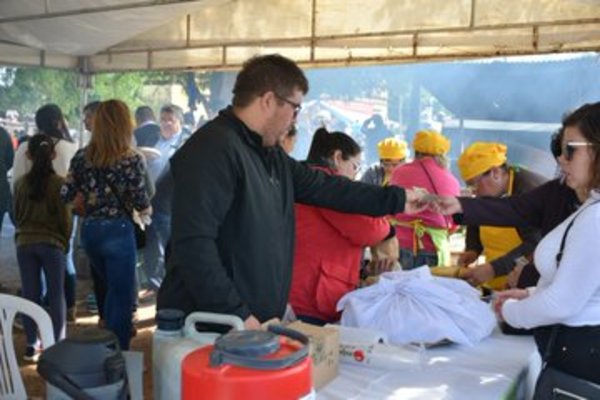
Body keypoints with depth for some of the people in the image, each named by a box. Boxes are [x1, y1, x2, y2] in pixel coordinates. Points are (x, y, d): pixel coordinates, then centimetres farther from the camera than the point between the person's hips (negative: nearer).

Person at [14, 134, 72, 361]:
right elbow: (65, 219, -6)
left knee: (30, 294, 8)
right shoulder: (59, 183, -10)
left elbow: (17, 216, 10)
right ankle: (58, 344, 10)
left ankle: (31, 345, 13)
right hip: (52, 243, -3)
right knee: (56, 294, 7)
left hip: (25, 244, 3)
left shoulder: (20, 183, 0)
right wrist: (65, 243, 8)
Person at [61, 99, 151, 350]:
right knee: (121, 295, 7)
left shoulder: (82, 157, 1)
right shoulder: (132, 159, -12)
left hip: (89, 231, 6)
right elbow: (141, 203, -14)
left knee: (110, 289, 25)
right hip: (118, 231, -5)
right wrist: (146, 209, 9)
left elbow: (65, 195, 0)